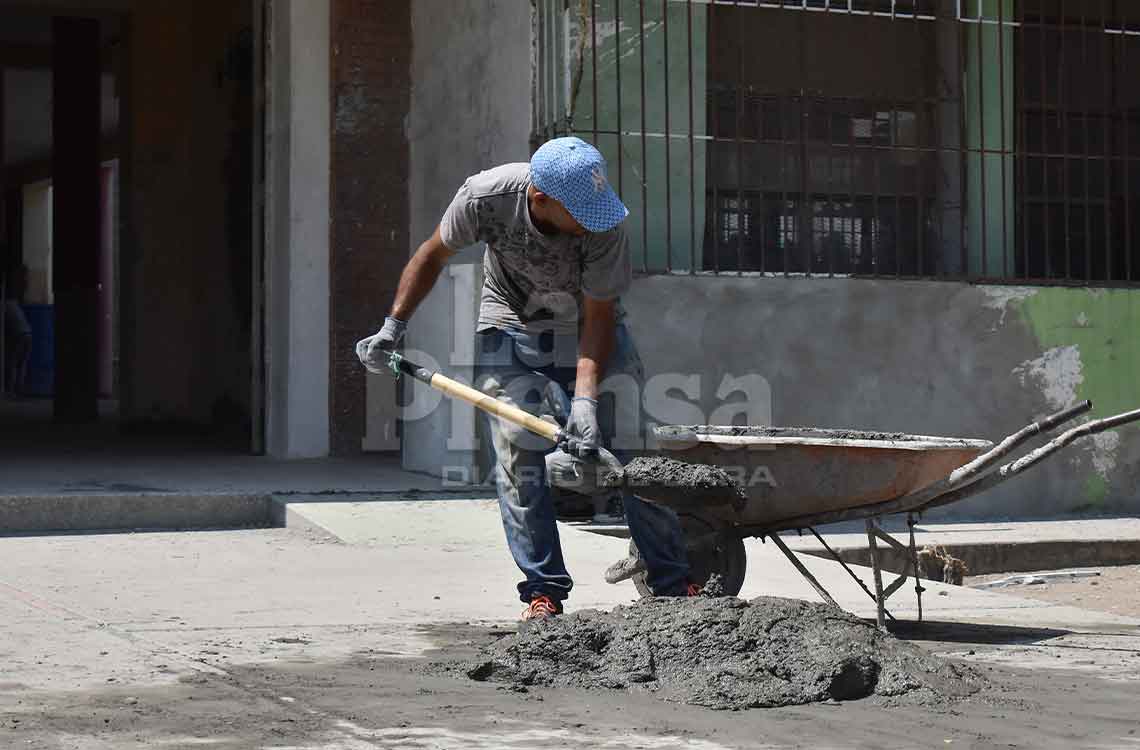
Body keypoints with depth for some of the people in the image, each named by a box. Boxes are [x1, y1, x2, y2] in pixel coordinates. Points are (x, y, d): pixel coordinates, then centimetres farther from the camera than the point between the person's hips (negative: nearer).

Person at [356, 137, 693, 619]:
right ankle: (544, 590, -3)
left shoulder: (602, 221, -31)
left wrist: (586, 397, -35)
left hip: (589, 330, 0)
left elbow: (599, 317, -24)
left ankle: (673, 583, -2)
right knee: (519, 462, -10)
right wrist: (392, 328, -7)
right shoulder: (485, 196, -28)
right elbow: (434, 254, -8)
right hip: (510, 331, 1)